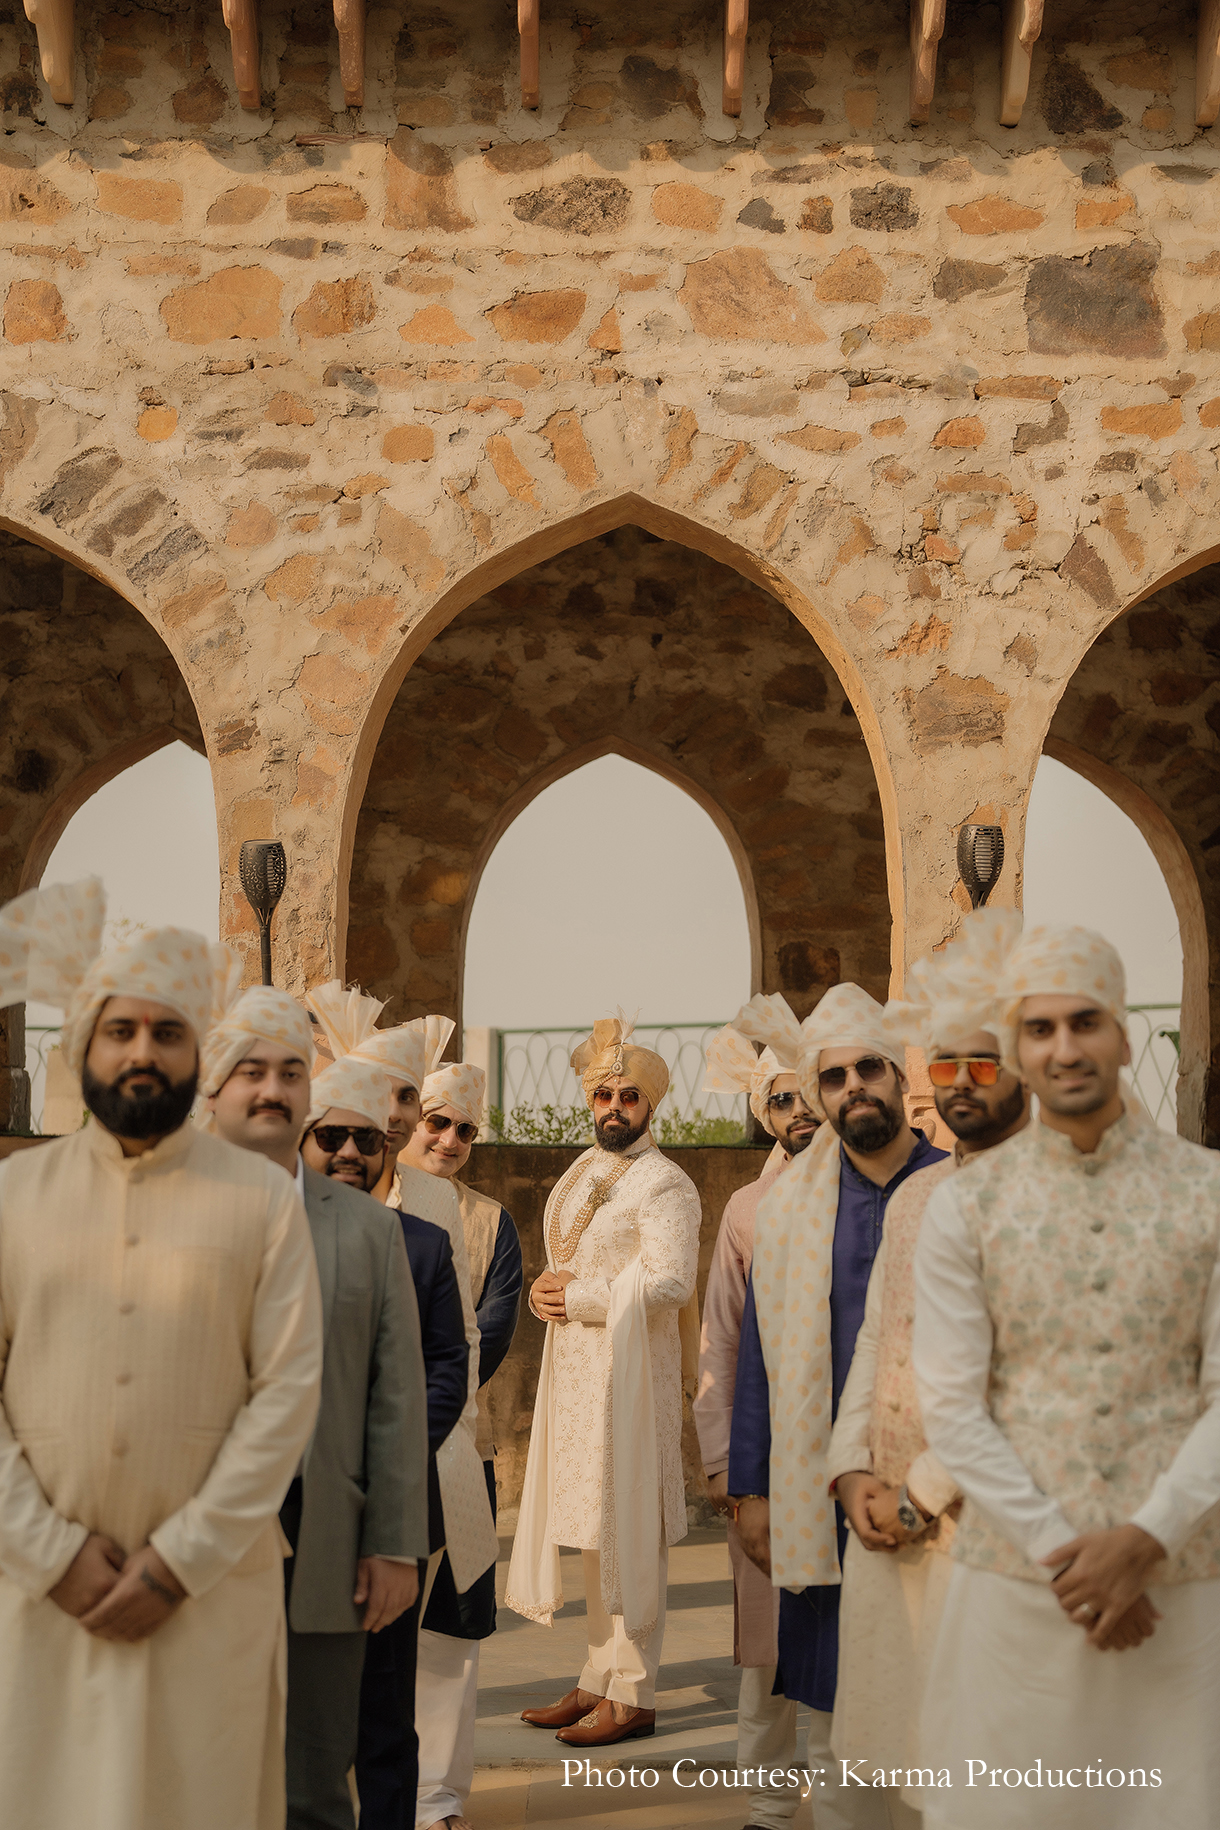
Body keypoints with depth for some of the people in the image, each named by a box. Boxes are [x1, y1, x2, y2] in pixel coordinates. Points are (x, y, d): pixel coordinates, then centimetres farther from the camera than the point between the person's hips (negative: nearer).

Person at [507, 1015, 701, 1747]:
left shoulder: (664, 1184, -10)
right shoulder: (581, 1174, 16)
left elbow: (670, 1281, -20)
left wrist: (579, 1297, -14)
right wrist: (544, 1292, 1)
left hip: (630, 1368, -8)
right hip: (574, 1368, 8)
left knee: (628, 1534, -4)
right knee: (592, 1530, 13)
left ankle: (633, 1695, 3)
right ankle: (601, 1680, 22)